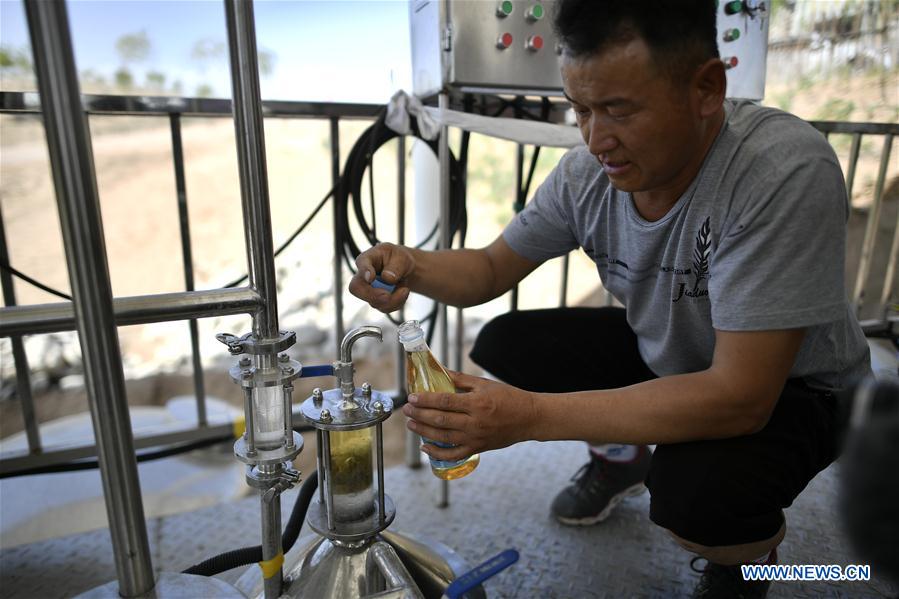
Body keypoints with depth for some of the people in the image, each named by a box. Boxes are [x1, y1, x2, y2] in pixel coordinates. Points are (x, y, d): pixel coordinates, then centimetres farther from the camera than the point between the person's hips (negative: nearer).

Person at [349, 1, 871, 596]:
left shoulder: (784, 172, -33)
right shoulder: (588, 170, -17)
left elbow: (741, 397, -36)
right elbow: (491, 268, -5)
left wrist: (531, 415, -40)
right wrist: (412, 267, -28)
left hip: (789, 387, -4)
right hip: (660, 352, 5)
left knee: (693, 490, -34)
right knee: (503, 345, -6)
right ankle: (622, 457, 20)